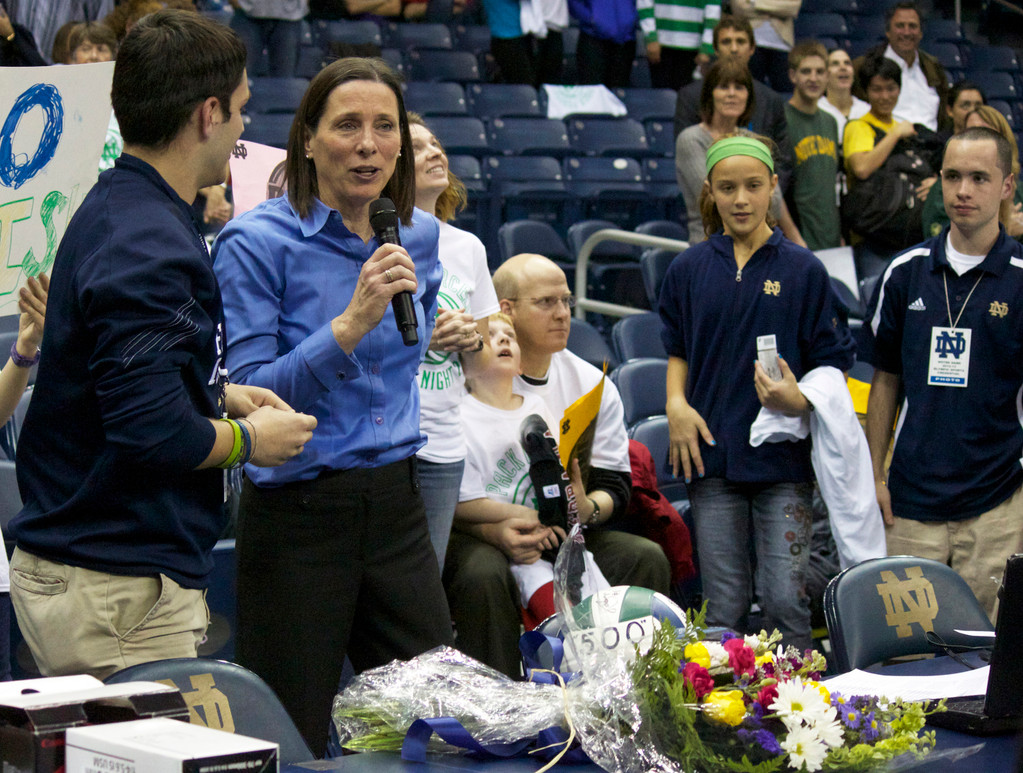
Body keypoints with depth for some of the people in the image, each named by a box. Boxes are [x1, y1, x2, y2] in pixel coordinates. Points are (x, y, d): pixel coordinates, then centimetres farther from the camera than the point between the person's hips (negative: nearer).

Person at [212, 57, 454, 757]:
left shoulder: (420, 235, 6)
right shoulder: (257, 241, -12)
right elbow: (247, 397, -17)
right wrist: (351, 324, -25)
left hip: (396, 506, 5)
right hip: (299, 515, -5)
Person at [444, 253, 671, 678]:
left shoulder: (592, 384, 7)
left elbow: (615, 485, 7)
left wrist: (587, 509, -17)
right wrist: (492, 530, -27)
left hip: (566, 533, 5)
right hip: (479, 534, -4)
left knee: (646, 558, -17)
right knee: (482, 574, -36)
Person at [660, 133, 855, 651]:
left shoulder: (803, 269, 2)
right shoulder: (689, 270, 9)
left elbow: (831, 365, 3)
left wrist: (800, 400, -17)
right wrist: (676, 405, -1)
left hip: (784, 458, -2)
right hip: (713, 453, 2)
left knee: (785, 599, -7)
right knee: (723, 607, 3)